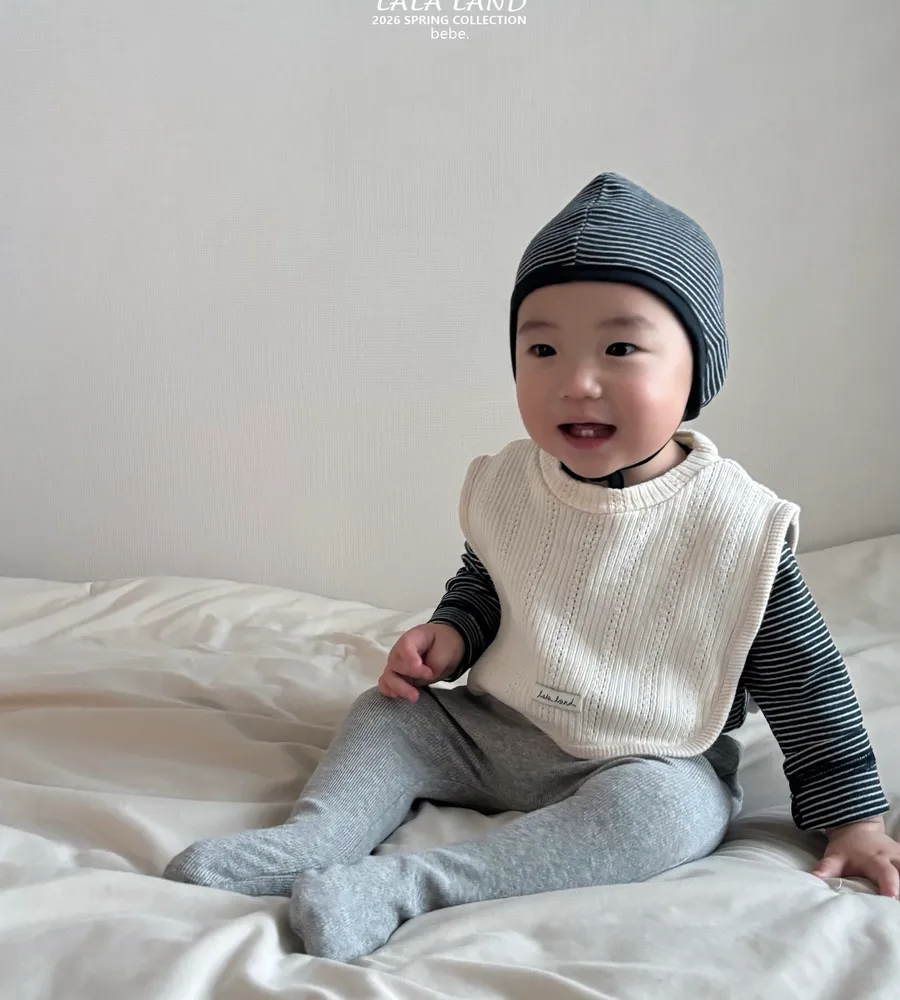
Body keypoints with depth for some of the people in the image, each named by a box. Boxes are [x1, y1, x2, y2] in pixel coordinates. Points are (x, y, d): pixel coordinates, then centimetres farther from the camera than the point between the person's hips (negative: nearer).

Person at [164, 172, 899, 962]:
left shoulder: (736, 527, -18)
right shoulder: (507, 488, -5)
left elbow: (804, 679, -9)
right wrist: (451, 634, -6)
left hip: (646, 767, -5)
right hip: (494, 731, 5)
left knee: (668, 806, -34)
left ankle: (403, 888, -39)